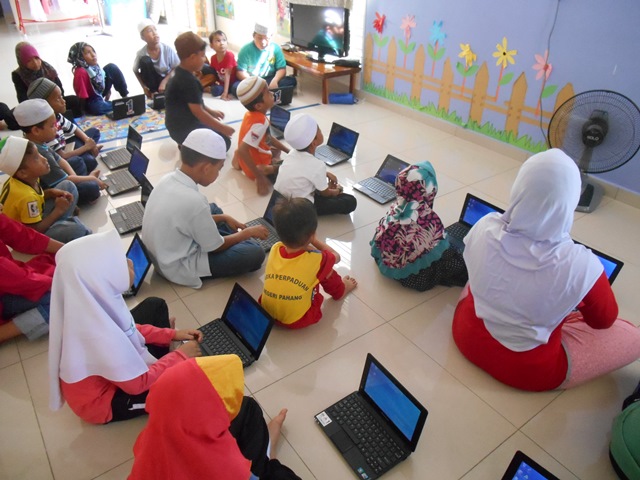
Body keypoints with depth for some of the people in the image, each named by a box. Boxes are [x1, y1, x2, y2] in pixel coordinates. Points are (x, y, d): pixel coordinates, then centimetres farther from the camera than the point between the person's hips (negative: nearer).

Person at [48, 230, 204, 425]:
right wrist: (179, 355, -14)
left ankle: (162, 365, 26)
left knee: (155, 305, 7)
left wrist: (171, 334, -3)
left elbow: (125, 328, 1)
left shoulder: (93, 299, -20)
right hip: (104, 401, -7)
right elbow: (138, 383, -26)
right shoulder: (99, 335, -42)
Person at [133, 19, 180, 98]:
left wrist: (164, 82, -23)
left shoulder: (167, 49, -20)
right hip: (153, 81, 1)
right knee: (145, 60, -26)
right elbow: (135, 71, -2)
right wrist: (144, 87, -12)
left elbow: (176, 68, -11)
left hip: (167, 79, -1)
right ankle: (152, 91, -13)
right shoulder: (141, 53, -18)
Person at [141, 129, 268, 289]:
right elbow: (215, 247, -17)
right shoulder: (193, 201, -32)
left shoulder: (168, 179, -8)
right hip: (180, 267, -8)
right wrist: (248, 232, -2)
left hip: (161, 254, 9)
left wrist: (223, 218, 9)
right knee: (255, 253, -12)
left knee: (213, 209, 21)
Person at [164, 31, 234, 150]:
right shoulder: (188, 80, -25)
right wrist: (222, 128, -19)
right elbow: (198, 112, -25)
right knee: (225, 142, -8)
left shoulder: (181, 74, 6)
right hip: (183, 129, -10)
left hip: (181, 124, 10)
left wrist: (211, 112, 20)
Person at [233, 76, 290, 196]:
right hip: (259, 166, -8)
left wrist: (289, 151, 8)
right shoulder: (260, 123, -29)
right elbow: (242, 150, -36)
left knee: (277, 149, 38)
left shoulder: (253, 114, -2)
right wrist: (259, 176, -30)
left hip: (257, 156, 8)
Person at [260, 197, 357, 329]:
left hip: (266, 313, 5)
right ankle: (341, 290, 35)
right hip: (297, 320, -4)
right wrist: (315, 240, 12)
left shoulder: (275, 249, -10)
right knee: (326, 270, 5)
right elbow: (336, 256, 5)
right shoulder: (316, 259, -20)